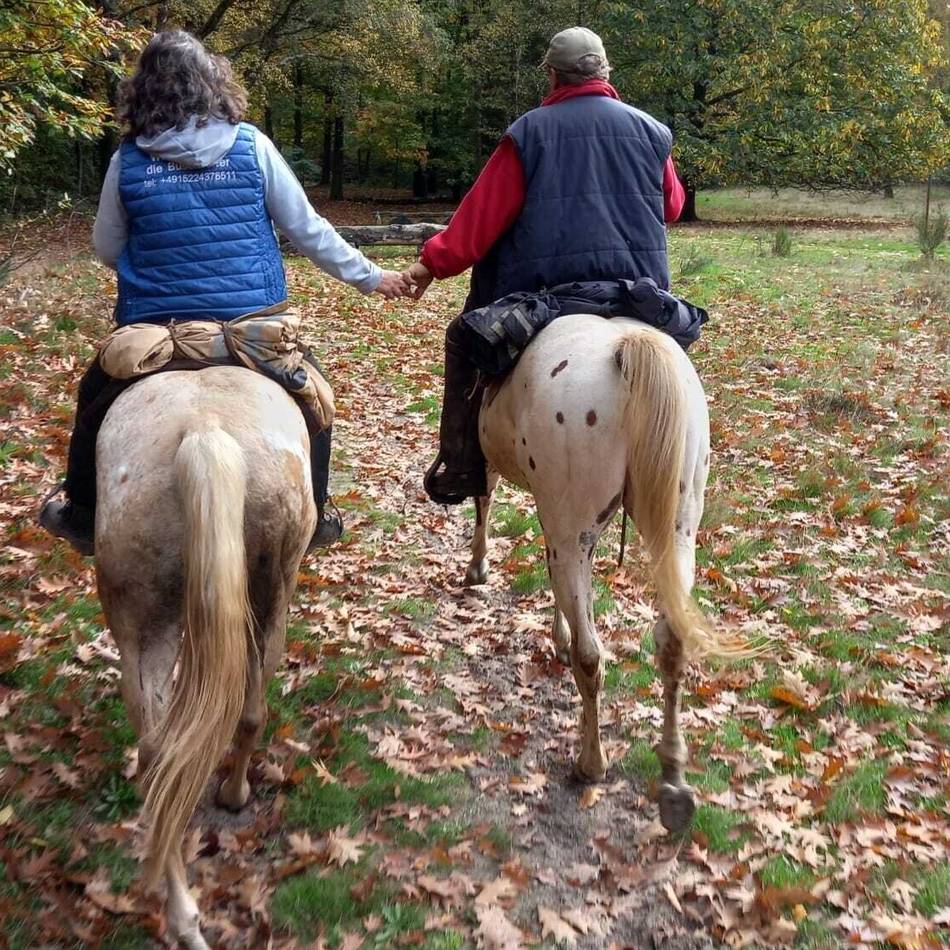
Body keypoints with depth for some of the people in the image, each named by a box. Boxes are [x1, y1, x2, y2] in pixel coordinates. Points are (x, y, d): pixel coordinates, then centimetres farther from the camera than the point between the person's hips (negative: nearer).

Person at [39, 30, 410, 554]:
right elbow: (309, 230, -1)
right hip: (254, 324, 0)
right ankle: (315, 515, 29)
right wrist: (370, 276, 11)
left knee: (96, 398, 27)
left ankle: (83, 515, 37)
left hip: (152, 328, 1)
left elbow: (107, 249, 8)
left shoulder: (127, 160, -3)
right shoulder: (252, 146, -5)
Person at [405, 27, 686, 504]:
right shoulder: (651, 130, 10)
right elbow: (672, 207, 22)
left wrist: (435, 261, 1)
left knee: (466, 339, 17)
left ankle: (458, 470, 10)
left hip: (543, 288, -3)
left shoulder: (530, 130, -1)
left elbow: (484, 212, -5)